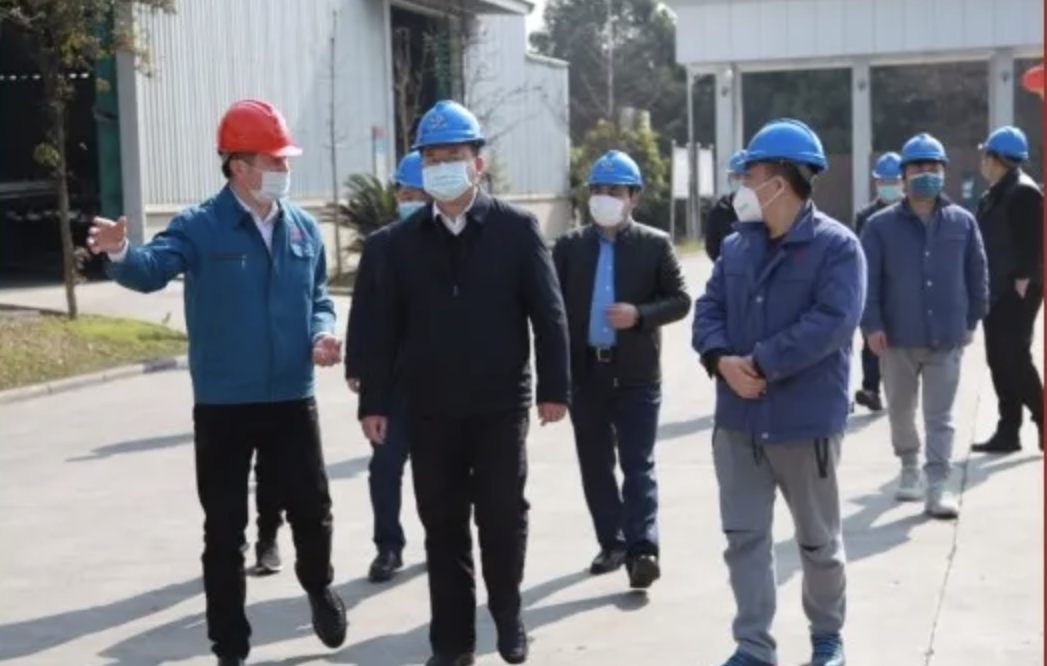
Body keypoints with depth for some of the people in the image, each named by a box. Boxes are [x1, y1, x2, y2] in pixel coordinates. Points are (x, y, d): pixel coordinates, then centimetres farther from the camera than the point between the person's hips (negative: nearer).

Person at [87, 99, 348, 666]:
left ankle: (319, 587, 44)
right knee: (224, 528, 6)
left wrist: (323, 334, -7)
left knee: (311, 509, 13)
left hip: (292, 399, 3)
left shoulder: (303, 228, 5)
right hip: (223, 405, -3)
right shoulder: (200, 227, -9)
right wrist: (121, 253, -49)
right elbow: (152, 269, -27)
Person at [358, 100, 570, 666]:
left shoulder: (516, 228, -1)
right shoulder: (403, 239, 5)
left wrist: (553, 387, -7)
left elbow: (548, 313, -3)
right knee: (442, 523, 8)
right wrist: (375, 399, 1)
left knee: (502, 513, 5)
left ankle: (507, 613, 30)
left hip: (500, 403, -2)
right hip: (430, 408, 2)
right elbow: (386, 325, 4)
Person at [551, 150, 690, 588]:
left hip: (636, 373, -3)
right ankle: (612, 544, 22)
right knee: (595, 466, 10)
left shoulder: (655, 244, 1)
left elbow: (680, 300, -1)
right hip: (585, 371, 3)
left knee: (638, 465, -6)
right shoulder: (569, 245, 7)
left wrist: (640, 314, -18)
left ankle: (642, 550, -8)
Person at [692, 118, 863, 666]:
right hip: (737, 418, 5)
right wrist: (722, 359, -14)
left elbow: (832, 322, -21)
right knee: (744, 535, 5)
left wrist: (761, 363, -23)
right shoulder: (736, 245, 9)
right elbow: (709, 309, 6)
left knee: (818, 539, 12)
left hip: (806, 419, -5)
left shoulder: (836, 245, -11)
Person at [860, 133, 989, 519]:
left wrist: (972, 320, 8)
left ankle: (938, 486, 2)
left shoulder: (962, 222, 2)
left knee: (940, 415, 1)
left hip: (947, 337, 0)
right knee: (900, 409, 15)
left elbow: (977, 274, 9)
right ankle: (909, 467, 36)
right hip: (897, 337, 0)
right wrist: (871, 325, -12)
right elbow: (867, 280, -5)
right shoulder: (881, 225, -3)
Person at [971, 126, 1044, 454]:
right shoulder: (994, 195, 16)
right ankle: (1008, 431, 15)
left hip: (1016, 291, -9)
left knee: (1015, 359, -8)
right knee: (1000, 360, 10)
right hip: (996, 291, 10)